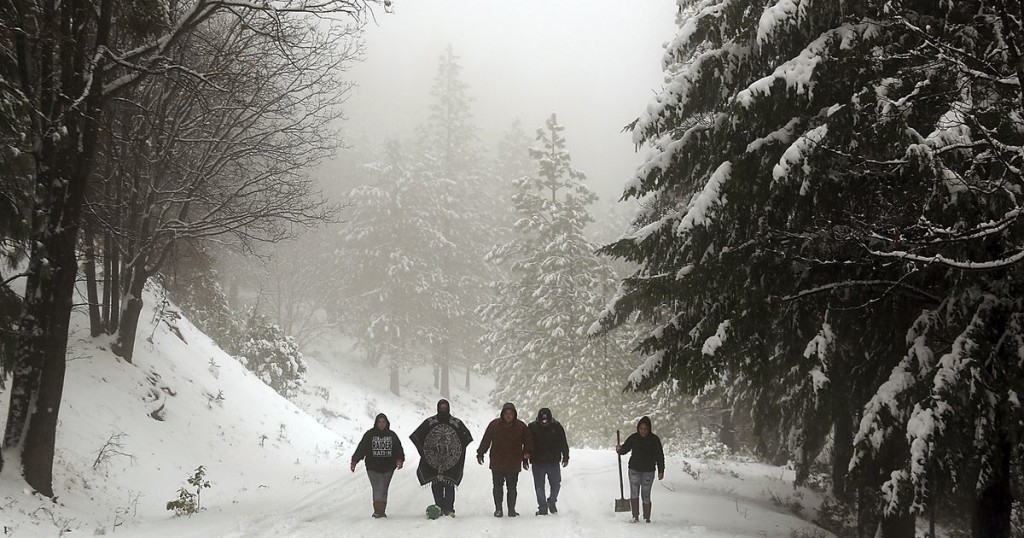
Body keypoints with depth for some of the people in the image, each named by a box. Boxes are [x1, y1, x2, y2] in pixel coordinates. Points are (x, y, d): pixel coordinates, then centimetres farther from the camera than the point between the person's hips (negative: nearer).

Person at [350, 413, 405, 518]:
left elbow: (398, 449, 6)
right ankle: (378, 510, -21)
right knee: (378, 488, -15)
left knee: (384, 489, 9)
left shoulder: (392, 435, 9)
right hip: (373, 467, -3)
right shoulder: (369, 435, 2)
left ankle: (381, 511, 16)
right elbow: (361, 448, 0)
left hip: (388, 468, 3)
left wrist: (400, 460, -11)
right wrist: (354, 461, -6)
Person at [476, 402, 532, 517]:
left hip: (514, 464, 0)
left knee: (512, 488, 5)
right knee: (498, 487, 6)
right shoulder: (494, 424, -2)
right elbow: (486, 440, 6)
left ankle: (511, 509, 15)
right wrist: (480, 453, 5)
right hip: (497, 463, 0)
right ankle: (498, 509, 15)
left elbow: (528, 442, 8)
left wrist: (526, 457, 5)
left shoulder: (521, 426, -1)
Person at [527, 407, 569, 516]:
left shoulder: (557, 426, -2)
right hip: (537, 463, 0)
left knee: (556, 484, 5)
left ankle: (552, 502, 29)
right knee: (539, 486, 3)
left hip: (553, 462, 0)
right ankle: (542, 507, 13)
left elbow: (563, 443, 7)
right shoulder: (532, 427, -4)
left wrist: (565, 457, 6)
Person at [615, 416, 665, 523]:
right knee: (634, 493, -8)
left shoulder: (654, 439, -4)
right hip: (634, 470, 1)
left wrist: (661, 471, -2)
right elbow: (625, 448, 7)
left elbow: (660, 456, 0)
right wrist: (619, 449, -16)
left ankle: (647, 518, 12)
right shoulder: (633, 438, -1)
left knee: (646, 495, 1)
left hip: (648, 471, -1)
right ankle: (635, 517, -4)